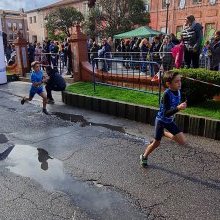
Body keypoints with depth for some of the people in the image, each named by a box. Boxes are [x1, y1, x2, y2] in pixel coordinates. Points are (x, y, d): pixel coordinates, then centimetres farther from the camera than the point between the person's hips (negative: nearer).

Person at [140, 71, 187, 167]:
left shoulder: (178, 91, -8)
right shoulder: (167, 94, -29)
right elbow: (166, 113, -34)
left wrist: (181, 106, 0)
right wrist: (178, 108, -43)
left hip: (170, 121, 6)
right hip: (161, 121, -6)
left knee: (183, 142, -2)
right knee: (156, 143, 7)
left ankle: (164, 133, 22)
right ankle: (144, 156, 33)